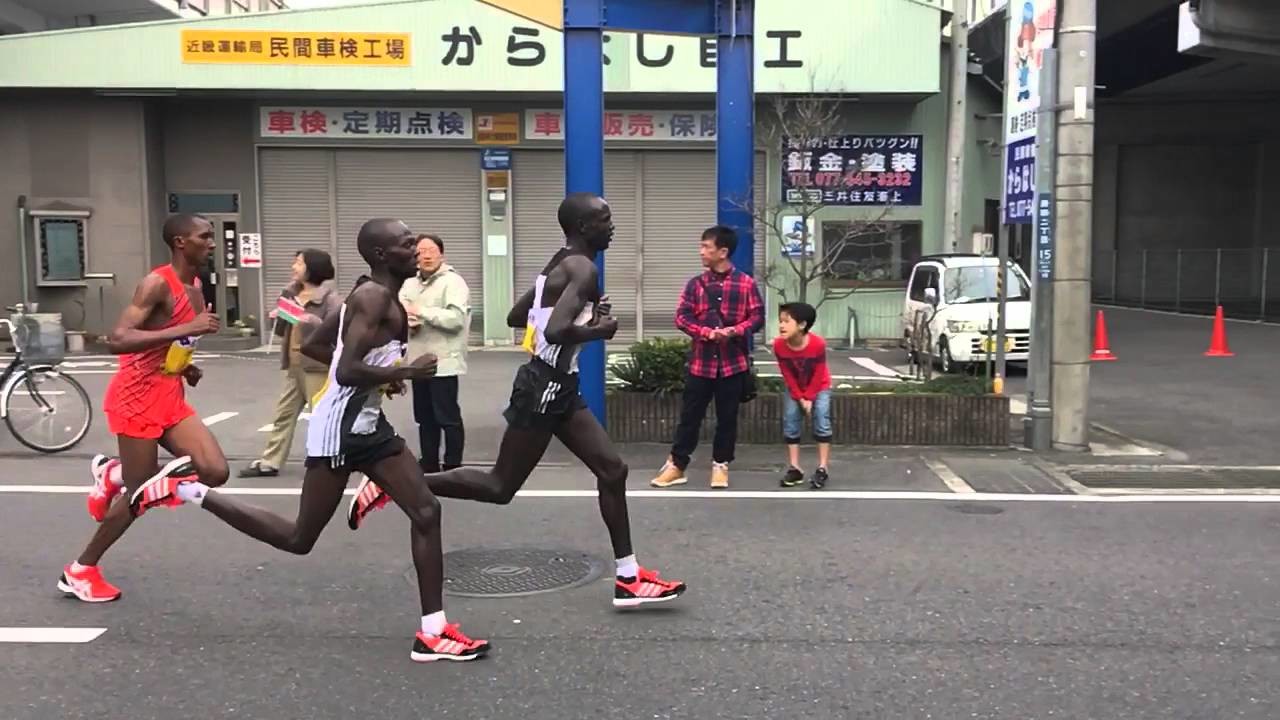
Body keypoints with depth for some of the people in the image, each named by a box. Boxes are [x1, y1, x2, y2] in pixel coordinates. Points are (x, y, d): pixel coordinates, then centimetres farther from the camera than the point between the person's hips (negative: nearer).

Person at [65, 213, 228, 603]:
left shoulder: (196, 286, 11)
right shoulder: (157, 283, -17)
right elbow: (117, 339, -28)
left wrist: (186, 367, 7)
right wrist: (186, 329, -33)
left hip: (170, 395, 8)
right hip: (138, 396, -8)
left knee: (215, 472, -6)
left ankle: (114, 474, 15)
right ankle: (80, 571, 21)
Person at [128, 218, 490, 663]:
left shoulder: (372, 295, 12)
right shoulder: (374, 297, -18)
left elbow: (312, 345, 19)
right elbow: (347, 372, -27)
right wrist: (407, 372, -18)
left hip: (367, 423, 10)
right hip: (340, 427, -10)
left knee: (426, 513, 2)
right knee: (299, 539, 3)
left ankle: (432, 634, 6)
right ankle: (186, 492, 14)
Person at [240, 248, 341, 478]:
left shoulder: (330, 298, -11)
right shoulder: (291, 292, 11)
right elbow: (283, 332, 18)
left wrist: (314, 321, -28)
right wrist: (279, 318, -1)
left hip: (317, 366, -8)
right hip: (294, 365, 8)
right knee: (284, 414, 11)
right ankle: (270, 463, 18)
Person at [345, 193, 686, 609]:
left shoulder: (562, 265, 12)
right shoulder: (584, 269, -17)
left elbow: (515, 317, 19)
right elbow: (555, 332, -32)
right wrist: (598, 330, -14)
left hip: (560, 387, 10)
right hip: (545, 388, -10)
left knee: (612, 470, 9)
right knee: (500, 487, -1)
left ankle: (628, 578, 15)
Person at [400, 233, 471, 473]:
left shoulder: (453, 282, -9)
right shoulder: (409, 284, 14)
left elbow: (456, 318, -21)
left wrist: (421, 312, -19)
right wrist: (407, 322, -11)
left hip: (444, 362, -7)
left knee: (448, 418, -1)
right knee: (425, 418, 14)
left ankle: (453, 468, 7)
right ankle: (429, 465, 25)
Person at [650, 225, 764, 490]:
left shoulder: (746, 283, -1)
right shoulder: (695, 284, 4)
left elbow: (757, 317, -2)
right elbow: (682, 317, -1)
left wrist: (734, 331, -19)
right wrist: (707, 332, -16)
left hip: (733, 362, -1)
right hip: (701, 361, 1)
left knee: (727, 417, 7)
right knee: (690, 415, 5)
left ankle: (720, 465, 20)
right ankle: (676, 465, 13)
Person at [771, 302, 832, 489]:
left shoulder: (817, 344, -33)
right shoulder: (779, 345, -25)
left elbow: (818, 374, -20)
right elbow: (788, 375, -13)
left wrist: (809, 398, -16)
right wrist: (800, 398, -13)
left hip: (819, 387, -3)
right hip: (795, 389, 3)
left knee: (821, 420, -12)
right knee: (790, 421, -4)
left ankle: (822, 469, -9)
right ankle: (794, 469, 1)